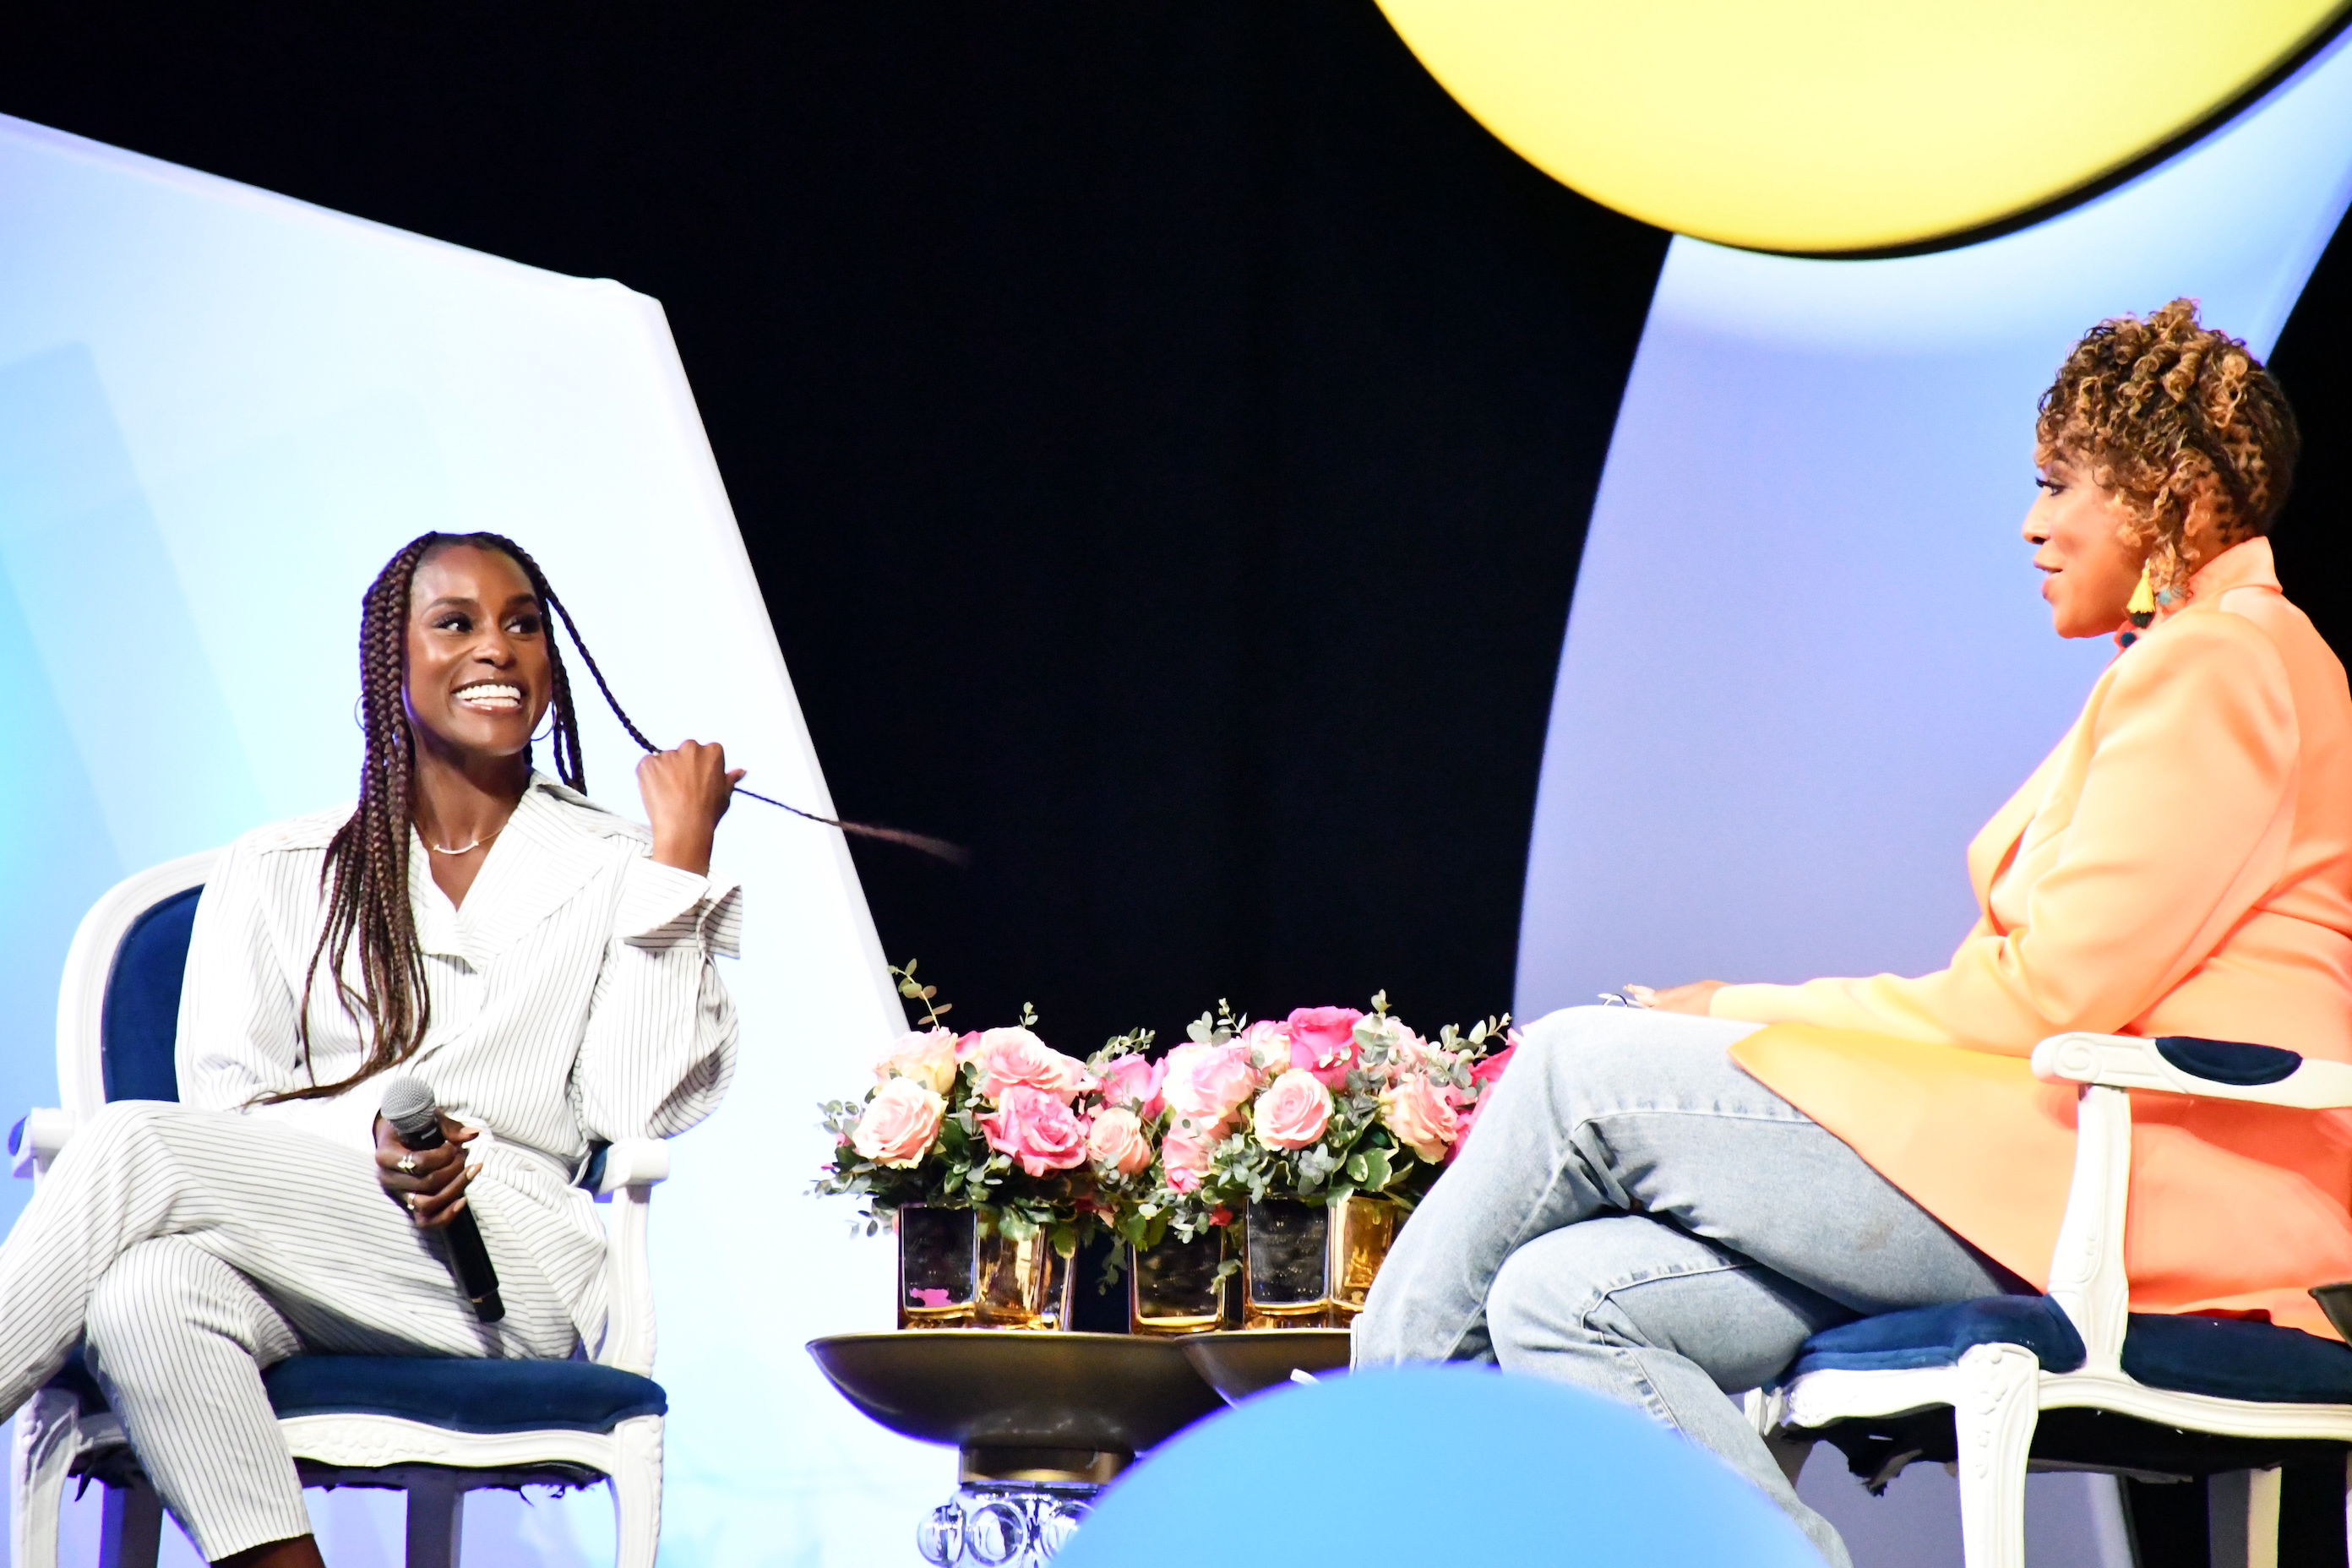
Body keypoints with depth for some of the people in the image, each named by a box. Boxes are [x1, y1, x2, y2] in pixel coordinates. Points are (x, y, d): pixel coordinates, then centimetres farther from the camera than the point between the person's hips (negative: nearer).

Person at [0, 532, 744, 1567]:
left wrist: (681, 854, 0)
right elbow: (223, 1100, 10)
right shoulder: (277, 870, 20)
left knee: (133, 1147, -27)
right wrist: (369, 1142, -12)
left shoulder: (616, 871, 15)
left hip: (514, 1267, -3)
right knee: (147, 1296, -37)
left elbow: (640, 1105, 0)